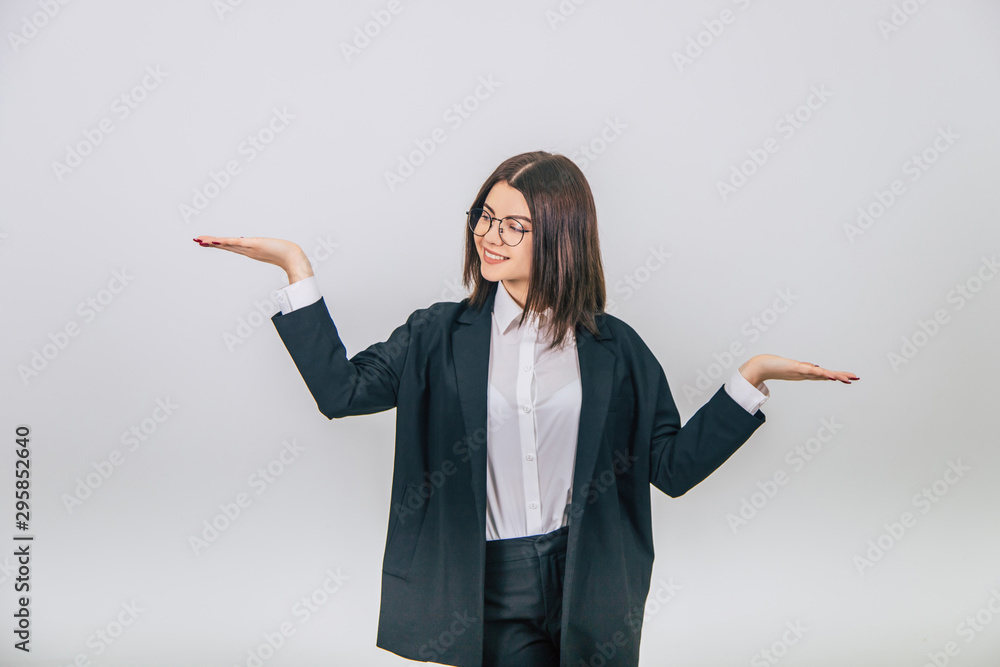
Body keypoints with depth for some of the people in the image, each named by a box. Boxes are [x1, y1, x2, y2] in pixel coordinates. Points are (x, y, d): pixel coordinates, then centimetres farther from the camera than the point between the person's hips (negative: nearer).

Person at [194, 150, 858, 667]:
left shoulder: (614, 348, -2)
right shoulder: (443, 334, -1)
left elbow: (674, 466, -1)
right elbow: (342, 388, -8)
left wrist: (752, 377, -9)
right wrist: (298, 270, -11)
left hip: (587, 584, 1)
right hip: (488, 585, 0)